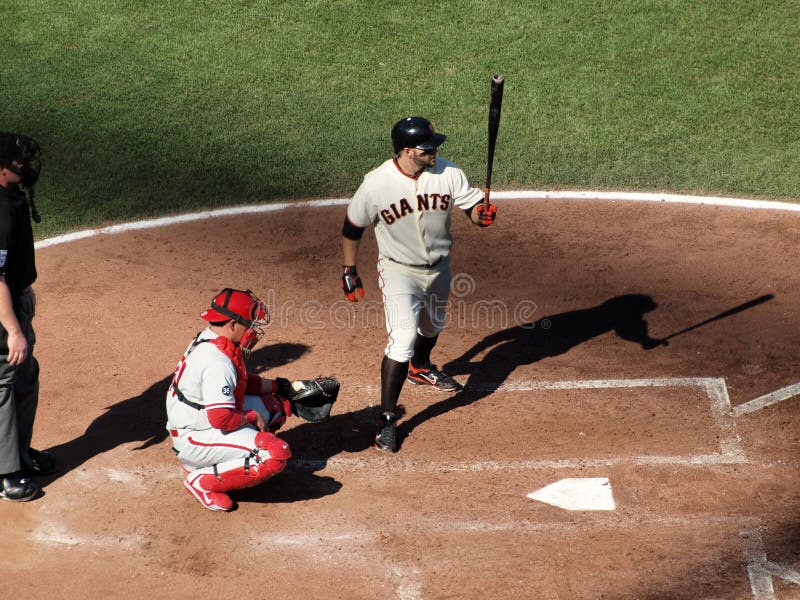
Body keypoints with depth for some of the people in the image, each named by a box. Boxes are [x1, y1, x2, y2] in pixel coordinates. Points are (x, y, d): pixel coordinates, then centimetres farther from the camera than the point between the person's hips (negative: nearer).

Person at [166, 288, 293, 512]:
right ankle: (203, 480, -9)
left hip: (205, 417, 11)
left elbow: (242, 381, 19)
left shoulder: (209, 339, 5)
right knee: (275, 453, -24)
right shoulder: (217, 361, -27)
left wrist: (277, 385, 12)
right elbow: (222, 418, -31)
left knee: (278, 405, 15)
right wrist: (251, 417, -13)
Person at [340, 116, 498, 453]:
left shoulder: (447, 173, -17)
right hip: (399, 270, -5)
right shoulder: (376, 184, -24)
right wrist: (349, 272, -2)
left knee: (433, 326, 29)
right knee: (402, 340, -19)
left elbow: (472, 205, -11)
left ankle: (420, 368, 62)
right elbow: (353, 228, -9)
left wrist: (482, 214, -36)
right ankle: (387, 419, -10)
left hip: (439, 268, 5)